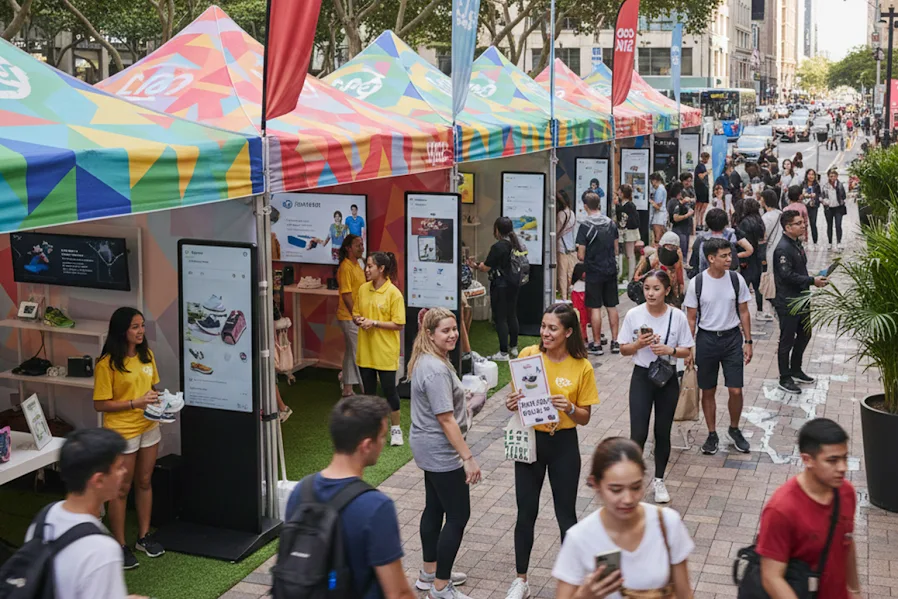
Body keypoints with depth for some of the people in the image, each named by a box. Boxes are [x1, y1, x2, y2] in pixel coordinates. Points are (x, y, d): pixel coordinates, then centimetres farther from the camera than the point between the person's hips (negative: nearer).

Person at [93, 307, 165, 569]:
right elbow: (100, 404, -16)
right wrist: (136, 403, -23)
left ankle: (144, 536, 30)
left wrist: (159, 400, -5)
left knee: (144, 482, 16)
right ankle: (120, 546, 16)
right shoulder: (107, 363, -17)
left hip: (149, 428, 6)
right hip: (121, 433, -6)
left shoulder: (147, 355, 3)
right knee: (121, 489, 5)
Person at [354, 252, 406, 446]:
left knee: (389, 389, 3)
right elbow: (355, 314, 15)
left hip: (385, 351, -5)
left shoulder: (393, 293, -12)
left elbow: (399, 325, -14)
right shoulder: (363, 289, 4)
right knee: (368, 390, 14)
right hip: (365, 350, 5)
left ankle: (395, 428, 18)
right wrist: (358, 320, -8)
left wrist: (374, 323, -20)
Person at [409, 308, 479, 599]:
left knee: (434, 508, 20)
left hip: (428, 450, 10)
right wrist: (468, 458, -24)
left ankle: (430, 572, 33)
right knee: (458, 516, -2)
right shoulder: (436, 370, -26)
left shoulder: (426, 361, 6)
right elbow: (446, 420, -26)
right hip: (441, 451, -10)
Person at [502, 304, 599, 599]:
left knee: (565, 514, 8)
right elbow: (516, 397, 6)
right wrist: (512, 404, -16)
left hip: (564, 445, -1)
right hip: (530, 441, 2)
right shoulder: (527, 355, -6)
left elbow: (585, 418, -3)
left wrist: (569, 408, -23)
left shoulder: (582, 368, -10)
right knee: (526, 512, 9)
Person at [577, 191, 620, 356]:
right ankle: (615, 341, 16)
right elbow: (616, 250, 11)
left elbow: (581, 256, -13)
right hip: (611, 271, 5)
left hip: (594, 272, -5)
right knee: (612, 307, 12)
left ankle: (597, 344, 6)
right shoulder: (611, 223, 3)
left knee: (595, 308, 1)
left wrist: (579, 252, 8)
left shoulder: (585, 226, -14)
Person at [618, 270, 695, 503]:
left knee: (663, 432, 11)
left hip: (667, 379, 1)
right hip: (642, 378, -1)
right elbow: (623, 350, 0)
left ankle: (659, 480, 28)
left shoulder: (677, 317, -8)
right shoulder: (633, 315, -8)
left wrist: (670, 350, -20)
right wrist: (638, 344, -20)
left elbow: (687, 351, -1)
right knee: (638, 434, -6)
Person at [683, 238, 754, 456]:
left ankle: (734, 430, 24)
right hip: (706, 339, -1)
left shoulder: (736, 279, -4)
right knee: (708, 391, 9)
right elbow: (691, 318, -2)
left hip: (732, 338, 1)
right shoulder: (696, 283, -9)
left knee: (736, 390, -1)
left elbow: (744, 312, 5)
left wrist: (748, 342, 3)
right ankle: (712, 434, 24)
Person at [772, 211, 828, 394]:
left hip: (801, 299, 10)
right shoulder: (783, 248, -20)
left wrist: (814, 280, 8)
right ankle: (785, 379, 11)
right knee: (787, 340, 0)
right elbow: (787, 275, -26)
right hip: (787, 302, -10)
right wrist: (812, 281, -22)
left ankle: (796, 370, 34)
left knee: (805, 334, 19)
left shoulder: (796, 244, 11)